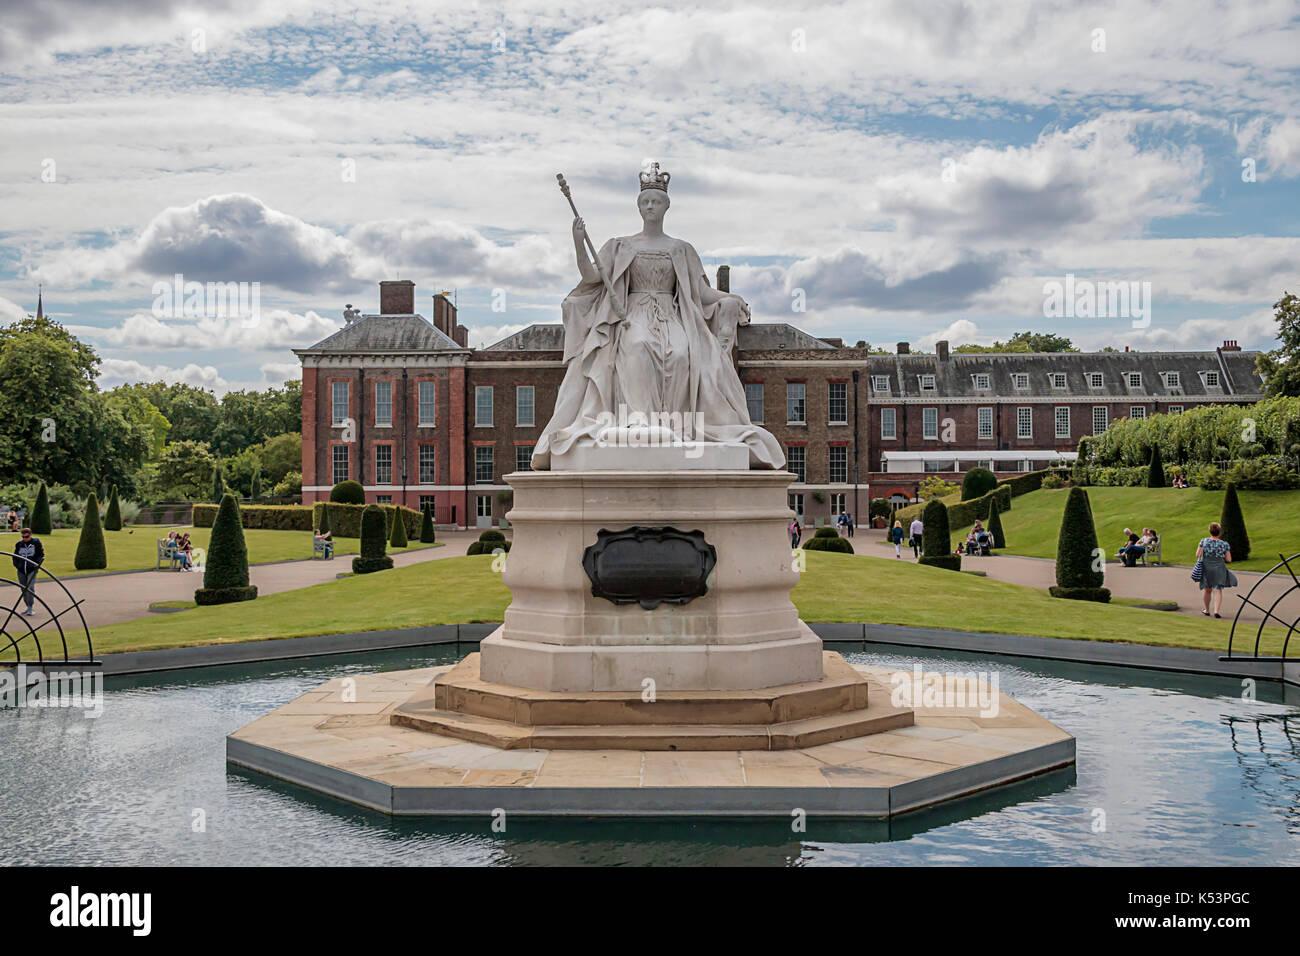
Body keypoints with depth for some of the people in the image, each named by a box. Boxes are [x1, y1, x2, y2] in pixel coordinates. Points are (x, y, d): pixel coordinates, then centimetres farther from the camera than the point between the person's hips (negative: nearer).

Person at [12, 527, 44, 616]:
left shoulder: (36, 542, 0)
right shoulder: (19, 544, 9)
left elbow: (41, 555, 4)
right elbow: (15, 555, 19)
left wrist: (37, 564, -8)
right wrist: (16, 564, 5)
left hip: (32, 570, -4)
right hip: (21, 570, 4)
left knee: (30, 588, -16)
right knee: (23, 589, 8)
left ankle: (30, 608, -13)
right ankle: (28, 607, 20)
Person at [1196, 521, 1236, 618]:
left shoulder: (1204, 541, -5)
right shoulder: (1225, 544, -4)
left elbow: (1197, 555, -7)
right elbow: (1229, 560, -4)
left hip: (1206, 569, 1)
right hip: (1219, 570, -1)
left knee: (1207, 589, 17)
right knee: (1218, 591, -1)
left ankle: (1207, 610, 29)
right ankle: (1216, 611, -16)